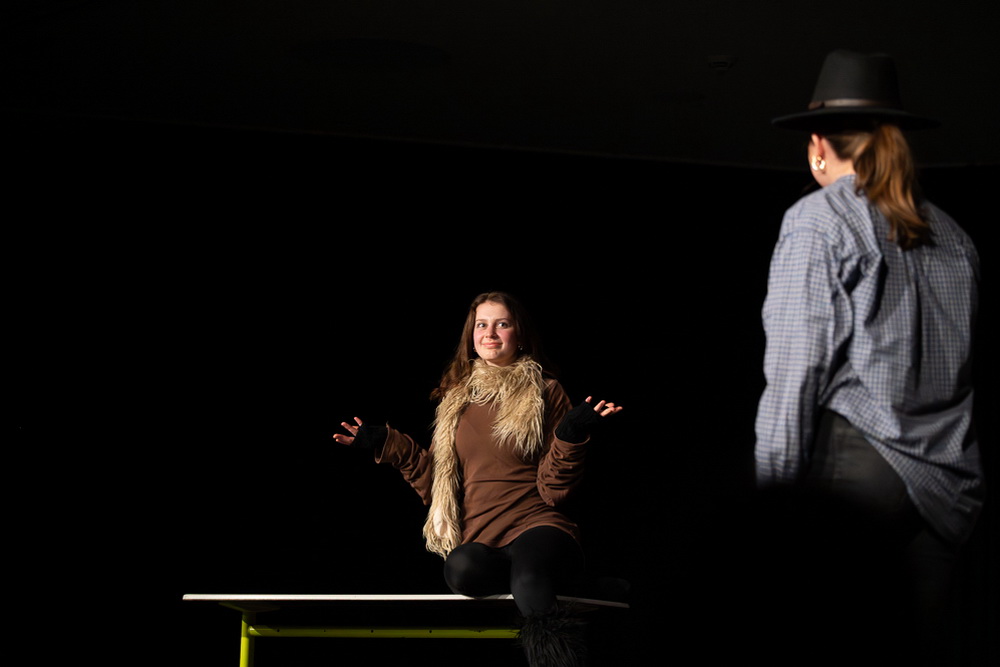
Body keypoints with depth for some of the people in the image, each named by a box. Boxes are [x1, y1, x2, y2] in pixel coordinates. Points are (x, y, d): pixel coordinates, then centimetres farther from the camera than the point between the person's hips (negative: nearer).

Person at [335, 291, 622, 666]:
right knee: (460, 567, -36)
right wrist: (387, 445, 15)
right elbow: (437, 486, 18)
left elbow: (554, 490, -1)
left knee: (528, 577, -41)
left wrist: (571, 436, -17)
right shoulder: (457, 399, 19)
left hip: (537, 525, -3)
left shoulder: (545, 393, 8)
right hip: (479, 539, 3)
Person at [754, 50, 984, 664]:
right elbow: (971, 366, 15)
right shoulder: (952, 235, 18)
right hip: (951, 487, 6)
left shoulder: (818, 219, 0)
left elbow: (797, 361, -8)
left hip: (860, 466, -6)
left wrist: (774, 481, -7)